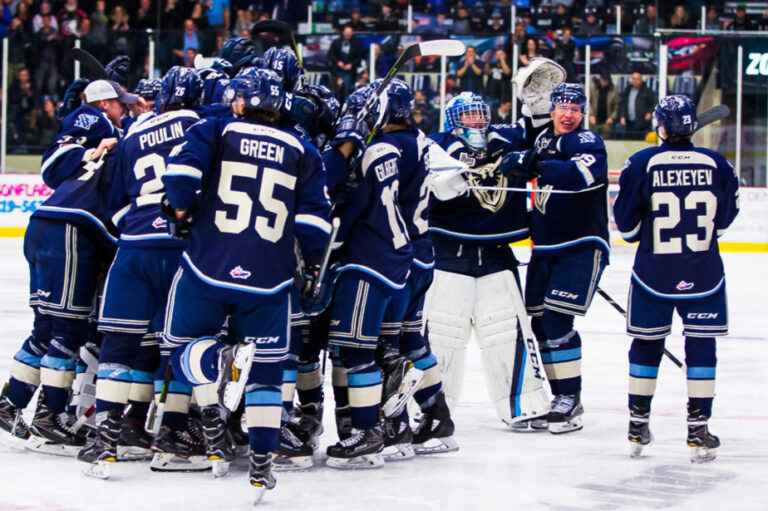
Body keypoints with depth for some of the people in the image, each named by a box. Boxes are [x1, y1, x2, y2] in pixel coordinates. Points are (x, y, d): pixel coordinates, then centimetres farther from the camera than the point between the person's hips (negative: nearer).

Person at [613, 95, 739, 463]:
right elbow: (723, 220, 7)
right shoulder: (717, 165, -4)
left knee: (647, 343, 13)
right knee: (701, 345, 6)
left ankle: (638, 425, 19)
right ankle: (698, 429, 1)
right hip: (703, 274, 0)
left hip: (653, 273, 0)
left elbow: (627, 226, -3)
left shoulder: (641, 164, -9)